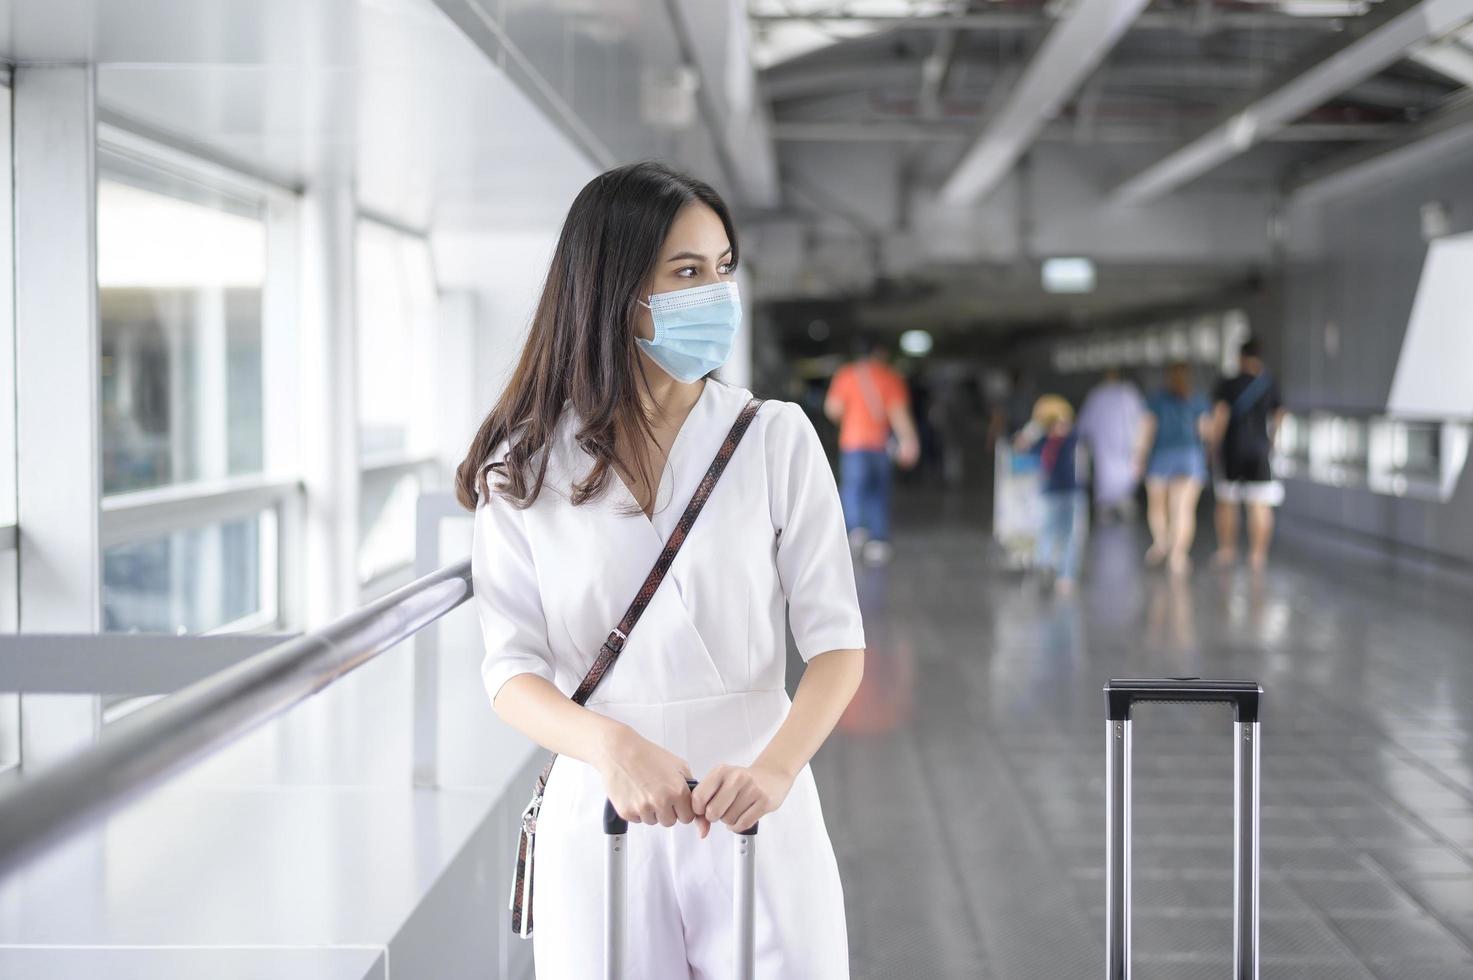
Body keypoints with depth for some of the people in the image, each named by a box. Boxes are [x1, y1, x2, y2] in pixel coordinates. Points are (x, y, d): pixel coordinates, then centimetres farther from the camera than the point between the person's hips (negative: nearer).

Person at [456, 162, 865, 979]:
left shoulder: (777, 440, -2)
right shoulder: (524, 470, -1)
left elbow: (836, 640, -5)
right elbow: (512, 671, -6)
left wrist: (776, 767, -24)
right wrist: (613, 747, -26)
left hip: (753, 817, 0)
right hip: (599, 818, 0)